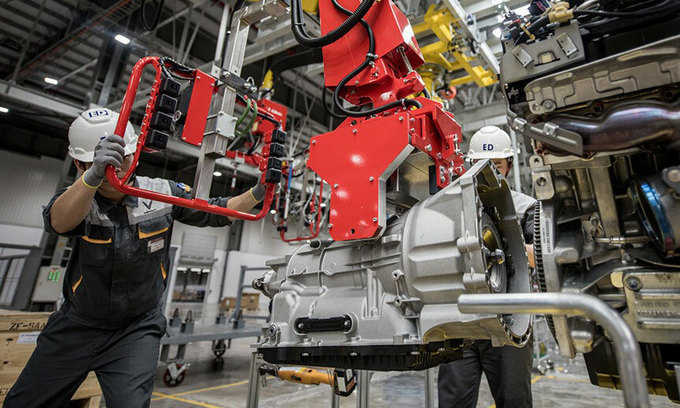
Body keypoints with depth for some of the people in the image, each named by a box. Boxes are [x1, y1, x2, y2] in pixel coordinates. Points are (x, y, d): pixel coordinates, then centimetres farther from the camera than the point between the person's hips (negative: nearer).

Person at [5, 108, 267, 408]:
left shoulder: (164, 193, -11)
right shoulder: (76, 198, -13)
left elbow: (217, 213, -3)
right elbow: (59, 222, -37)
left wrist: (258, 193, -18)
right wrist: (94, 176, -57)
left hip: (137, 330, -1)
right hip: (77, 327, 2)